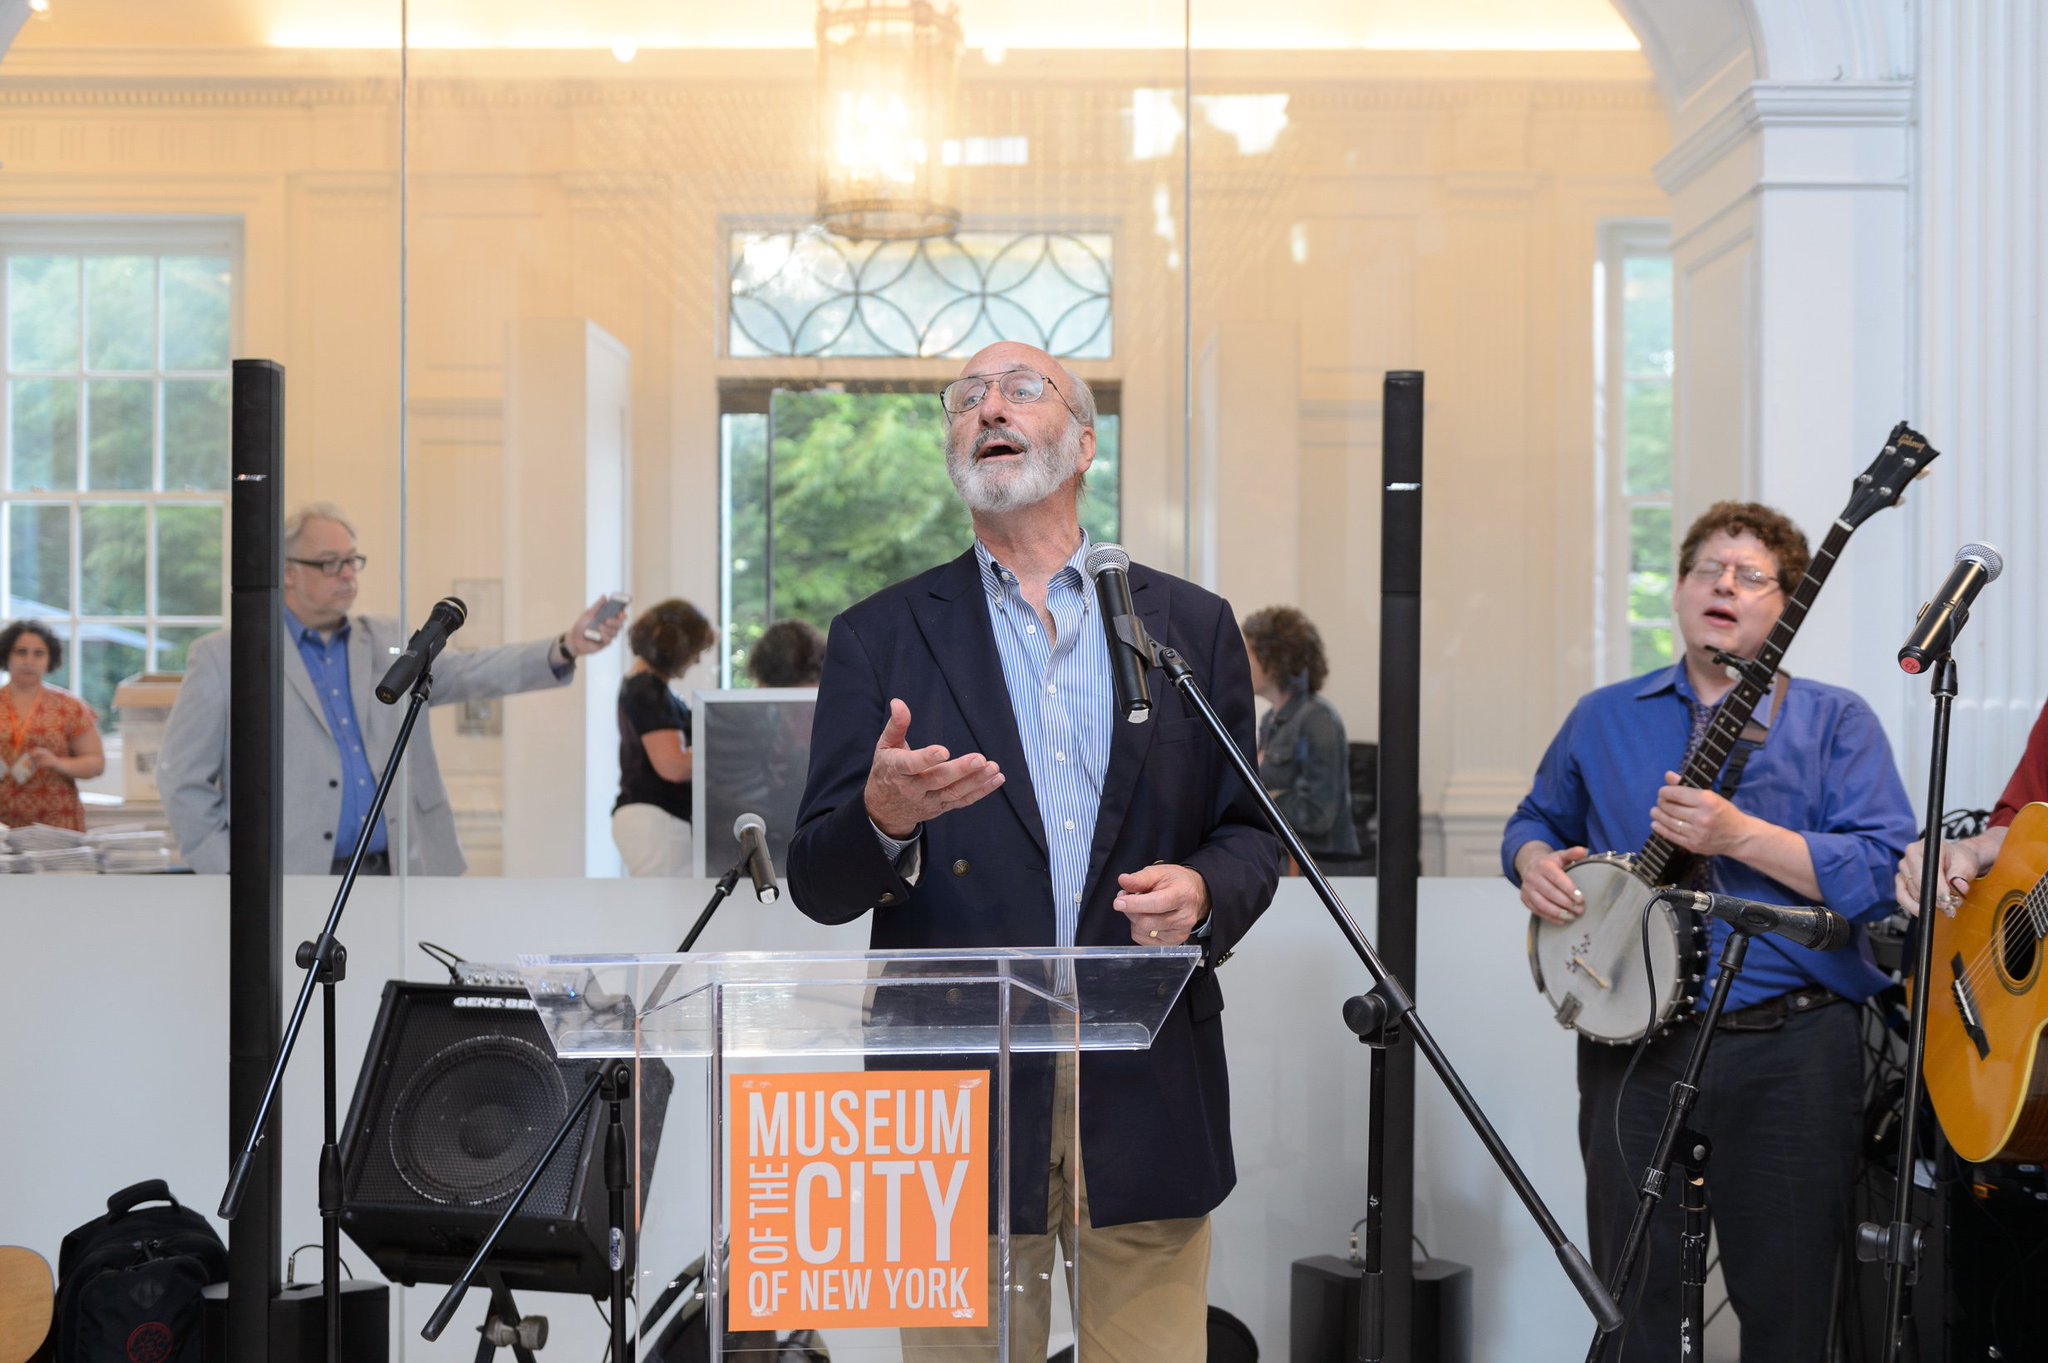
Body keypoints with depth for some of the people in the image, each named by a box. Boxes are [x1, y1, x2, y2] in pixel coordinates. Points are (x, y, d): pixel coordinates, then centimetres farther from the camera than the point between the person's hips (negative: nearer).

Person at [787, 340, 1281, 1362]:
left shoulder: (1192, 625, 11)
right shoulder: (882, 637, 6)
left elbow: (1249, 834, 12)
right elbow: (818, 887, 0)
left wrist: (1205, 892, -11)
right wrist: (884, 817, -22)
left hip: (1146, 1091, 1)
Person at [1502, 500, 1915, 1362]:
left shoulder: (1834, 724, 1)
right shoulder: (1603, 719, 12)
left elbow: (1886, 873, -10)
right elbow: (1539, 818, 24)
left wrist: (1739, 834, -19)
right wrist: (1534, 859, 1)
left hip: (1789, 1055, -2)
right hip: (1634, 1051, 2)